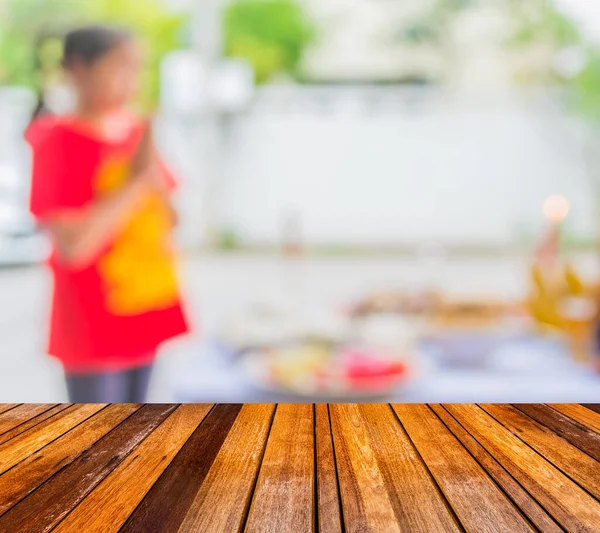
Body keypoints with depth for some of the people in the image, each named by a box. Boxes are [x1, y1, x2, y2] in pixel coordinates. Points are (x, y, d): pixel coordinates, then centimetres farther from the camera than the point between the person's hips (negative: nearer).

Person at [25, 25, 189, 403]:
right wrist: (137, 180, -21)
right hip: (94, 329, -7)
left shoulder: (137, 135, 5)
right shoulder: (59, 143, -16)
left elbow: (170, 220, 8)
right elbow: (73, 245, -24)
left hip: (144, 315, 7)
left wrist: (154, 177, -11)